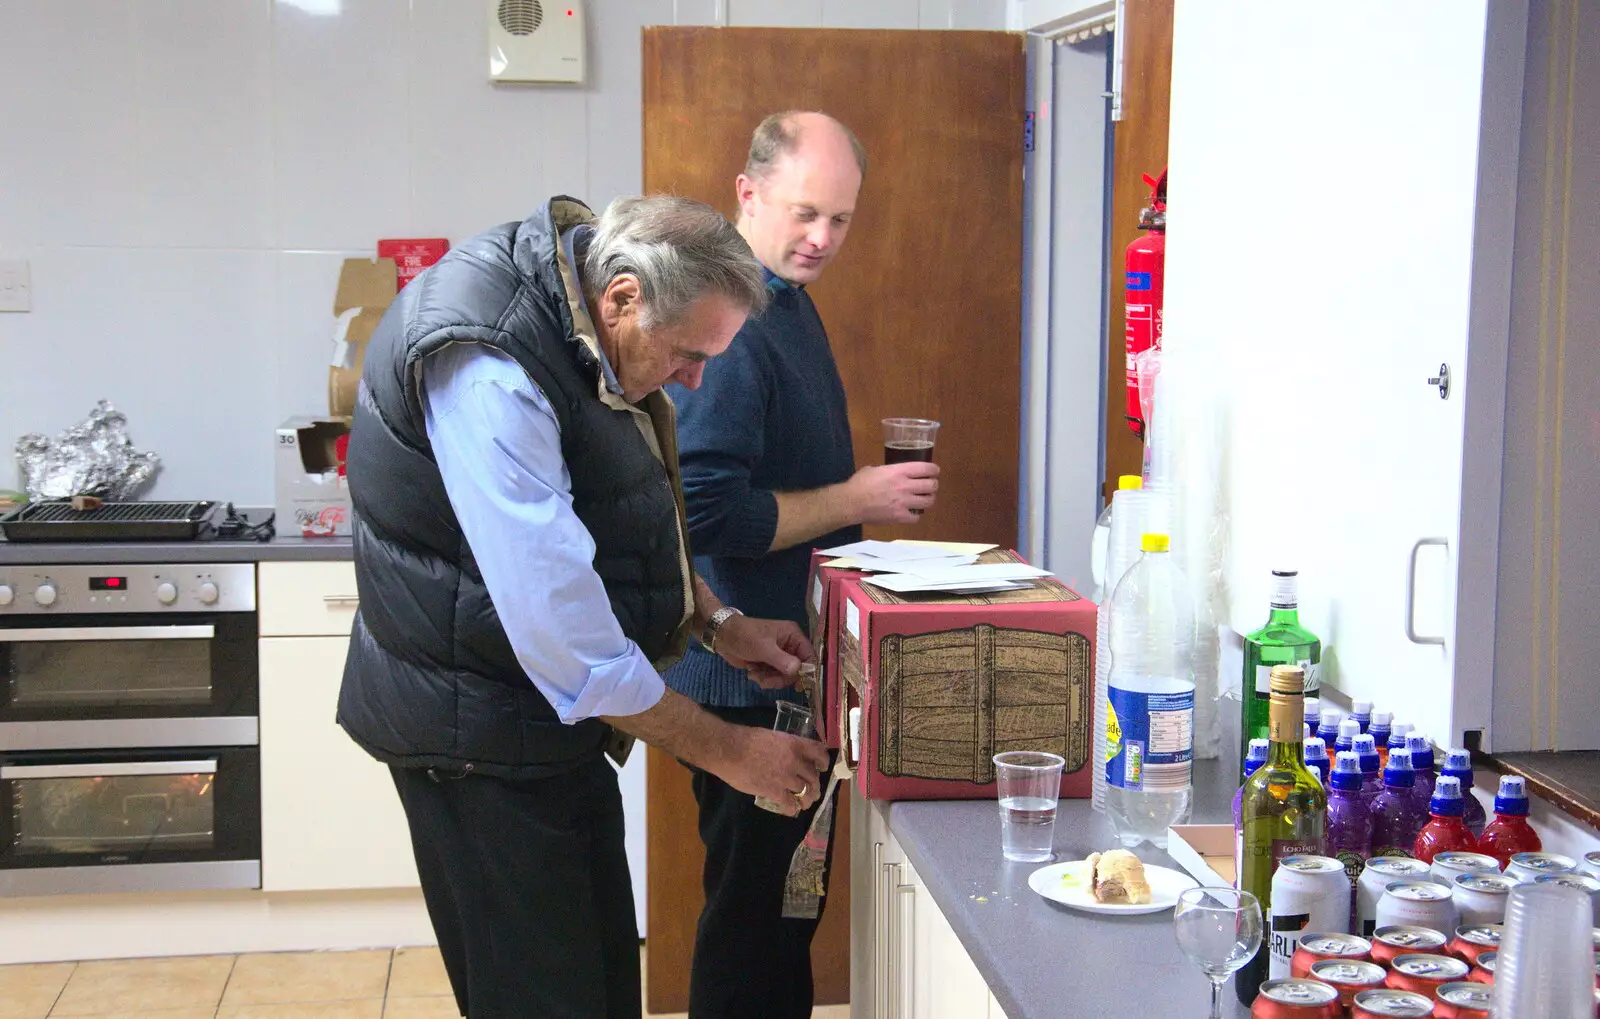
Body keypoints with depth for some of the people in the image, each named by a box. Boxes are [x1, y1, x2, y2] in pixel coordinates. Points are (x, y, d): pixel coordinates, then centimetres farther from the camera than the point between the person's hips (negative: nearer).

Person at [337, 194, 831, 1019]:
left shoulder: (581, 324, 2)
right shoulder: (486, 369, -28)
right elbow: (557, 626, -29)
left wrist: (717, 623, 8)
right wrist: (727, 751, -20)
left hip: (556, 719, 9)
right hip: (479, 731, -9)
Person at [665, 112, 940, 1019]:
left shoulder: (790, 302, 12)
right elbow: (706, 512, -28)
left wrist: (872, 488, 10)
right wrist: (854, 501, -19)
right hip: (746, 678, -10)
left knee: (790, 901, 20)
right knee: (753, 906, 2)